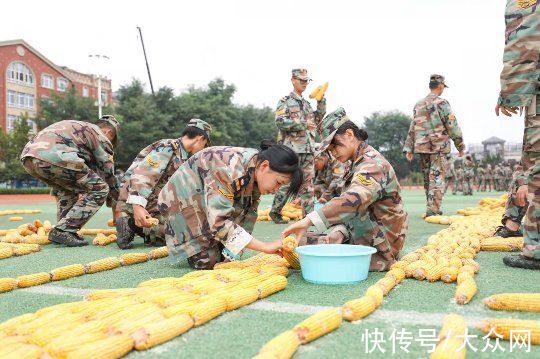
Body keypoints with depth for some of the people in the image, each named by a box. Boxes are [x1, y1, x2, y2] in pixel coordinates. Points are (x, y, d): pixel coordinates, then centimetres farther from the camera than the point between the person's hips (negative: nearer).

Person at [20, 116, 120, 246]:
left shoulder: (77, 127, 37)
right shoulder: (101, 137, 15)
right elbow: (109, 174, 19)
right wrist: (116, 208, 30)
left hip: (27, 156, 9)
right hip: (53, 157, -9)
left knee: (68, 187, 31)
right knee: (100, 189, 2)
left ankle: (62, 231, 18)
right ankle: (63, 231, -3)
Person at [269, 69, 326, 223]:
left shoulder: (307, 103, 22)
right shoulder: (285, 101, 1)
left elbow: (317, 119, 19)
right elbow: (280, 121, -13)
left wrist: (321, 101, 8)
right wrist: (303, 124, -17)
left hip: (308, 149, 6)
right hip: (291, 148, -6)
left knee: (307, 184, 4)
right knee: (286, 182, -4)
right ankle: (275, 211, 10)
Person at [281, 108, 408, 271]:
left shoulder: (373, 165, -20)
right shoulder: (359, 164, 13)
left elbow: (352, 200, -40)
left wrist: (307, 220, -48)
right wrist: (340, 231, -6)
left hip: (378, 250, -10)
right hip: (361, 239, 10)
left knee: (301, 243, -20)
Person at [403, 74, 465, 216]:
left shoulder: (418, 105, 13)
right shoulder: (441, 103, -6)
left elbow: (412, 128, 12)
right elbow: (452, 126, -7)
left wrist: (408, 149, 13)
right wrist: (460, 145, 1)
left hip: (422, 146, 6)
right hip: (438, 146, -6)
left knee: (427, 178, 12)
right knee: (437, 178, -6)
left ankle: (433, 209, 19)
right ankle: (432, 210, -11)